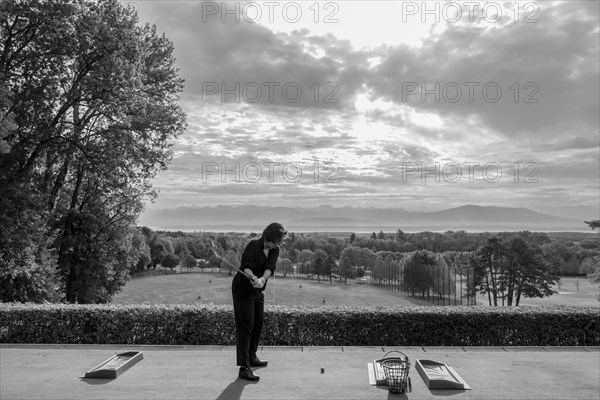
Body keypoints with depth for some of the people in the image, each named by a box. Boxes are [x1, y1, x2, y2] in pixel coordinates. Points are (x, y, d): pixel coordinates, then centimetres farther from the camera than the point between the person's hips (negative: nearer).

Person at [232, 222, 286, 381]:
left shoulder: (274, 250, 0)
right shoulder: (253, 245, -20)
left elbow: (270, 267, -17)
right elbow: (246, 266, -32)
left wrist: (262, 279, -37)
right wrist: (254, 277, -51)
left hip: (258, 292, 8)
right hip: (243, 290, -8)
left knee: (258, 326, 18)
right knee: (245, 328, -9)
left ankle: (252, 357, 37)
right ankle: (244, 368, -6)